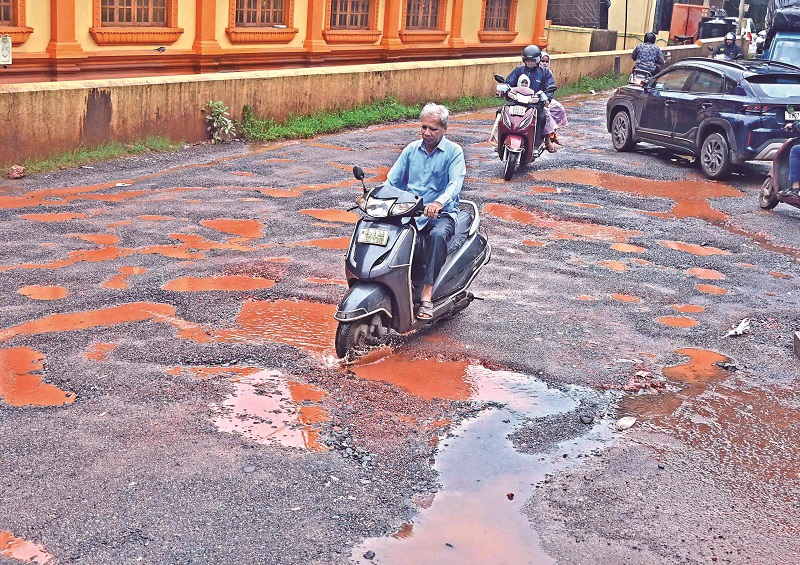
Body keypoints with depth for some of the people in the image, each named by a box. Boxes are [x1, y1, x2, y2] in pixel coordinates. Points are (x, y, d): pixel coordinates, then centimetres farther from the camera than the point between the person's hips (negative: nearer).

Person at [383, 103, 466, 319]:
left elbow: (455, 184, -16)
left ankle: (427, 296, -40)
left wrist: (439, 202, -38)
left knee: (437, 235, -38)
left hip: (442, 214, -4)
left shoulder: (454, 152, 0)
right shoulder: (411, 149, 14)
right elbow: (393, 180, 12)